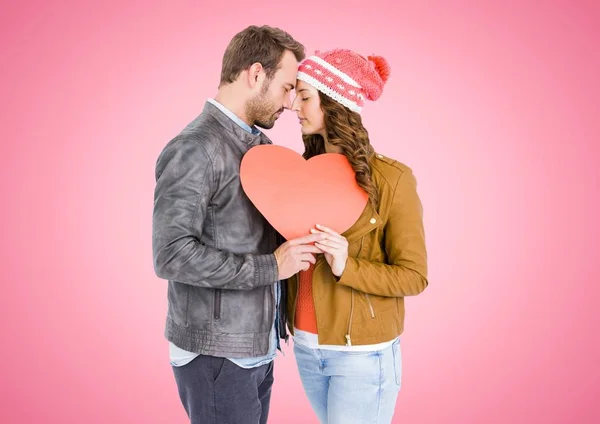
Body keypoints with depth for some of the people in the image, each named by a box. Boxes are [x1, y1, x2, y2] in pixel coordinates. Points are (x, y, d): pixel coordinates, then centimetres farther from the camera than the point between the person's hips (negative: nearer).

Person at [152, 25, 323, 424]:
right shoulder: (195, 149, -17)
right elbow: (172, 256, -22)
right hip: (216, 355, -8)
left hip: (259, 346, 8)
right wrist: (270, 267, -21)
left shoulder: (262, 144, 9)